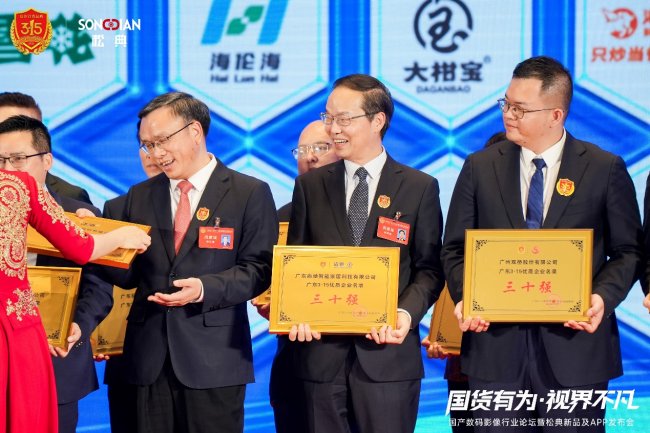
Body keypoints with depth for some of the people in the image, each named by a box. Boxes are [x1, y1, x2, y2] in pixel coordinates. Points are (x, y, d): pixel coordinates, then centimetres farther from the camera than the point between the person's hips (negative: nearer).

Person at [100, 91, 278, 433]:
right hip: (150, 356, 4)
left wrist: (206, 289, -20)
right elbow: (129, 275, 12)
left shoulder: (250, 193, 0)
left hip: (213, 356, -4)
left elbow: (258, 269, -5)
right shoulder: (140, 196, 13)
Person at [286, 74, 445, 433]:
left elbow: (429, 268, 2)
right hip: (322, 352, 2)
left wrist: (407, 313, -16)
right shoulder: (310, 185, 10)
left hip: (388, 351, -2)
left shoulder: (420, 187, 4)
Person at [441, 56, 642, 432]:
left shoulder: (605, 169, 1)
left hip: (574, 346, -2)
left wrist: (604, 296, -14)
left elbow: (628, 252, 4)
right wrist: (465, 297, -9)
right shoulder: (480, 167, 7)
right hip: (496, 344, 2)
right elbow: (456, 249, 9)